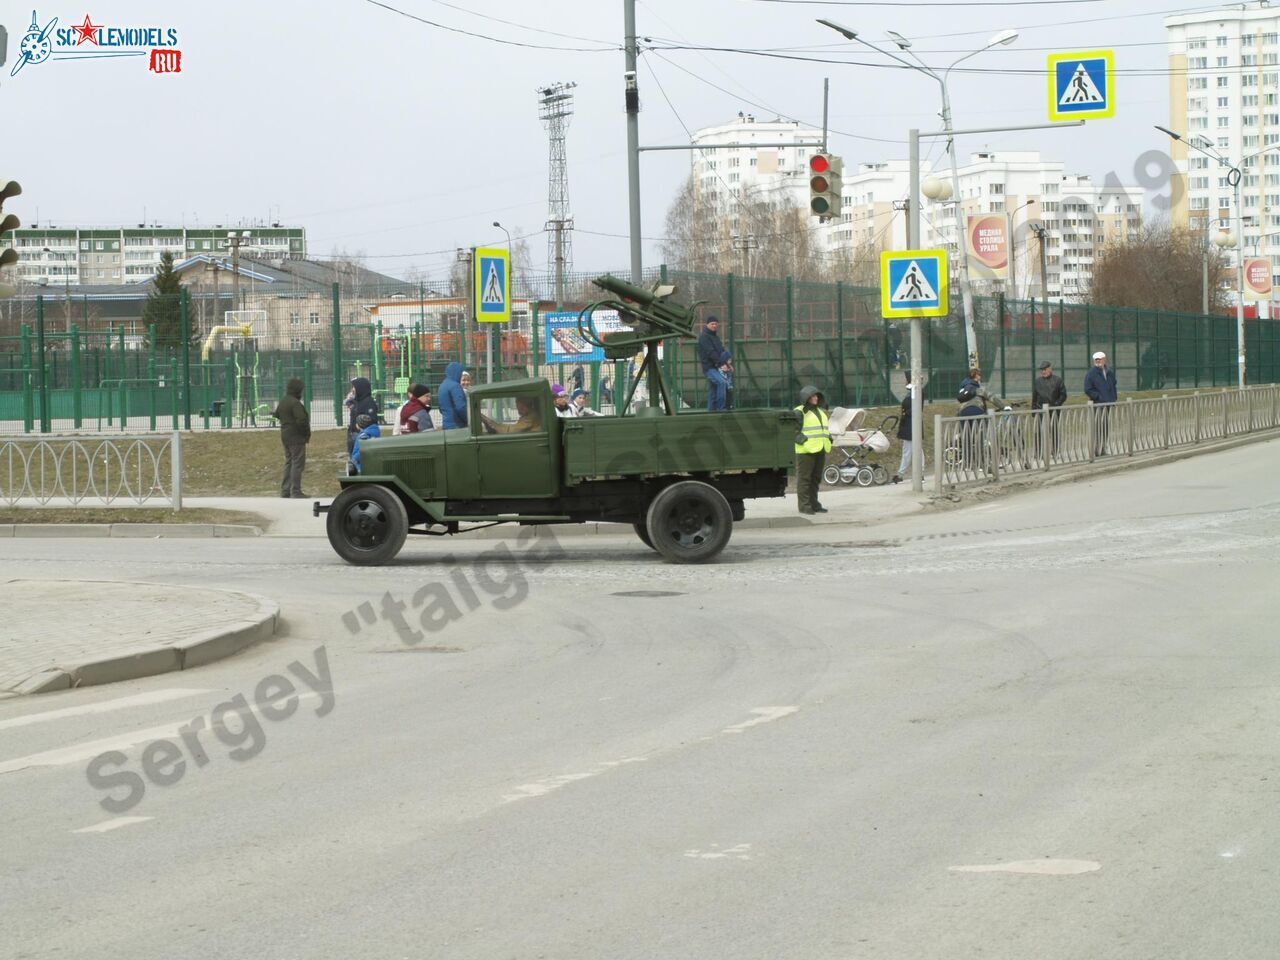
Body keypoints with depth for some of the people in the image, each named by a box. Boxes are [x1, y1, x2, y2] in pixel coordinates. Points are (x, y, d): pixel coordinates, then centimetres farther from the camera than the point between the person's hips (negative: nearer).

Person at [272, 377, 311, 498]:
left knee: (289, 462, 17)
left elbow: (277, 415, 25)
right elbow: (301, 420, -23)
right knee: (297, 463, -6)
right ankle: (296, 491, -8)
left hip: (285, 435, 10)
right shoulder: (295, 403, -20)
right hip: (296, 437, -10)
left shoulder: (282, 402, 10)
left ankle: (285, 490, 19)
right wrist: (306, 434, -11)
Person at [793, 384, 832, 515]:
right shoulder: (799, 412, -6)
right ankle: (804, 505, -6)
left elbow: (825, 428, 33)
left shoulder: (820, 411, 21)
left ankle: (814, 504, 18)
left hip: (819, 450, 8)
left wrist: (829, 438, 18)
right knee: (804, 478, -6)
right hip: (805, 451, -8)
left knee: (816, 479, 12)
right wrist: (799, 438, -23)